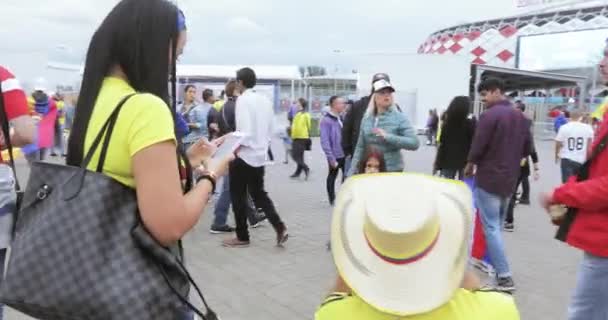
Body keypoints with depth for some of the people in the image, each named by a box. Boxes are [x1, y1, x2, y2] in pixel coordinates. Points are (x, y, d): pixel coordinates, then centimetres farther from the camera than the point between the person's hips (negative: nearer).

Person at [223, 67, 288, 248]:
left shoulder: (243, 100, -14)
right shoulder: (265, 100, 6)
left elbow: (245, 131, -21)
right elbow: (270, 129, 10)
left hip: (244, 155, -7)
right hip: (260, 155, 7)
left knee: (238, 196, 7)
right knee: (259, 194, 17)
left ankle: (242, 237, 16)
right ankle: (279, 227, 5)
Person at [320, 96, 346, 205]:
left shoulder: (341, 118, 6)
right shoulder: (326, 120, -14)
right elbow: (325, 142, -18)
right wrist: (331, 158, -19)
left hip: (345, 154, 6)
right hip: (335, 156, -6)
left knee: (347, 175, 10)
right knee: (332, 176, 9)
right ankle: (332, 199, 23)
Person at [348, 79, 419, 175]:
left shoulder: (399, 117, -5)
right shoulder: (367, 118, 6)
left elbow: (414, 143, -14)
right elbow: (360, 148, 11)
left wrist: (388, 137, -21)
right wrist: (352, 172, 7)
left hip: (392, 171, -3)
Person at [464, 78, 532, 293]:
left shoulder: (489, 115, -15)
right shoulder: (520, 117, 10)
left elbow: (477, 148, -16)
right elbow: (527, 150, 14)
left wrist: (469, 167, 1)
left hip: (488, 179, -8)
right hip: (510, 180, 8)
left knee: (490, 228, -3)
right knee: (497, 225, 19)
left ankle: (504, 277, -4)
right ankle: (492, 265, 29)